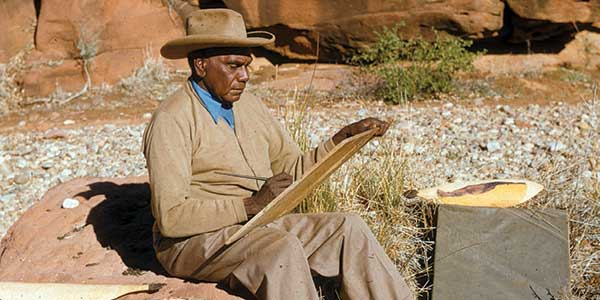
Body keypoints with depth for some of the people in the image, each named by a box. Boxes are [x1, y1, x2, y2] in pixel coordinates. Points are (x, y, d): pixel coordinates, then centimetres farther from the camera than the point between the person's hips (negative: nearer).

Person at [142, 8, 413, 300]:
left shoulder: (250, 106, 10)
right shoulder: (171, 121, -13)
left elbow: (295, 169, 13)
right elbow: (171, 217, -20)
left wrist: (346, 136, 1)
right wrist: (251, 204, -25)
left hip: (255, 225, 7)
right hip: (195, 241, -7)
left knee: (348, 228, -9)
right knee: (283, 248, -33)